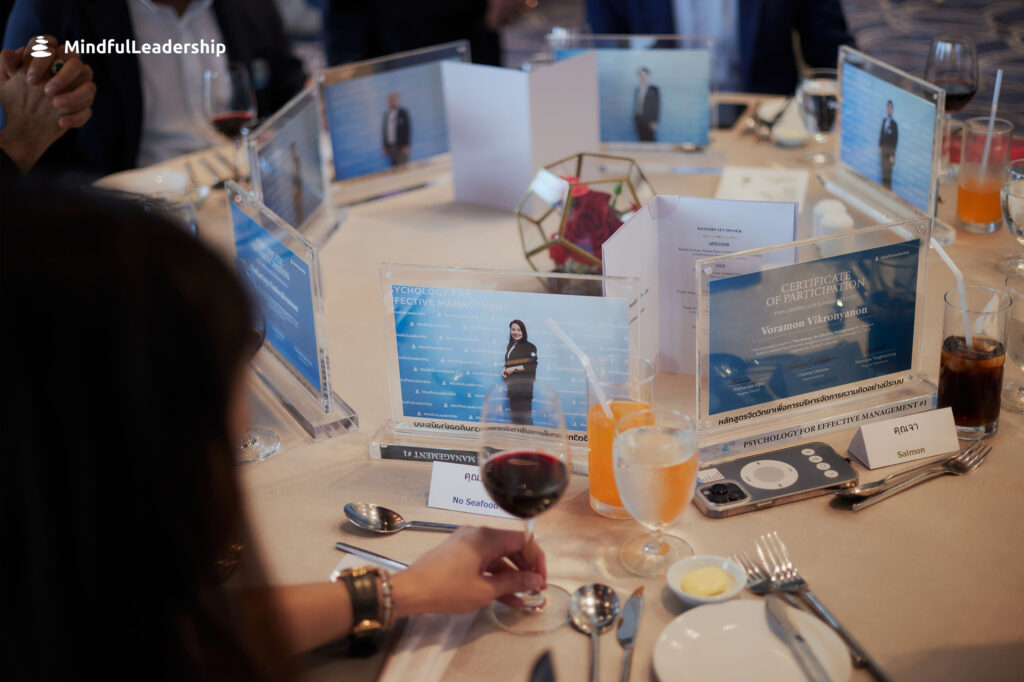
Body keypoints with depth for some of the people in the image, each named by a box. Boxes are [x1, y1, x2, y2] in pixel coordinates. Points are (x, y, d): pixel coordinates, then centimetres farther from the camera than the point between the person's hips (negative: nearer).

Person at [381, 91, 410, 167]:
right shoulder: (386, 114, 13)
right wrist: (385, 147, 10)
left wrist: (405, 146, -11)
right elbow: (385, 130, 15)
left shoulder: (403, 113, -2)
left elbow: (408, 129, -6)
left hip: (401, 147, -5)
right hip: (390, 146, 5)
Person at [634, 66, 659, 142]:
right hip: (639, 120, 5)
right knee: (642, 141, 6)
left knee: (650, 141, -8)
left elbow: (657, 106, -7)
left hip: (649, 122, -5)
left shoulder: (654, 89, -4)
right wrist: (635, 119, 11)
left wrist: (654, 122, -12)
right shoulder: (637, 89, 13)